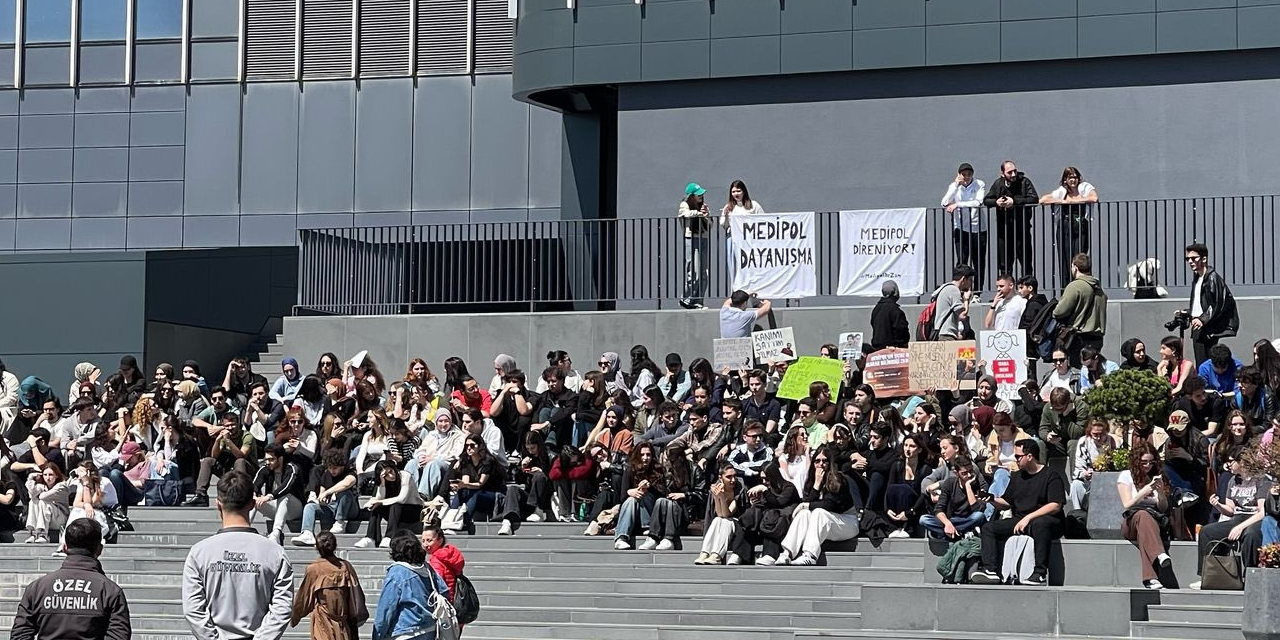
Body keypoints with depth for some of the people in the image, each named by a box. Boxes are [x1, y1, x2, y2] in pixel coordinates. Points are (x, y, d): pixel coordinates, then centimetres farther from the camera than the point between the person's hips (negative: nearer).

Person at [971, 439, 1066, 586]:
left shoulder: (1051, 475, -4)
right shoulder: (1017, 477, 20)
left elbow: (1055, 506, -15)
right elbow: (1006, 503, 23)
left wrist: (1028, 518, -20)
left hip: (1045, 520, -7)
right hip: (1019, 522, 7)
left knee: (1040, 524, -41)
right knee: (988, 528, -7)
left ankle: (1040, 574, -41)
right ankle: (990, 570, -22)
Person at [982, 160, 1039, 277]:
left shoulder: (1024, 182, -4)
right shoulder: (998, 184, 7)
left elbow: (1034, 198, -16)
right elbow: (986, 200, 8)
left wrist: (1014, 201, -20)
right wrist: (996, 202, -14)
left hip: (1021, 228, -3)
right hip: (1003, 228, 3)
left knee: (1026, 263, 0)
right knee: (1004, 264, 7)